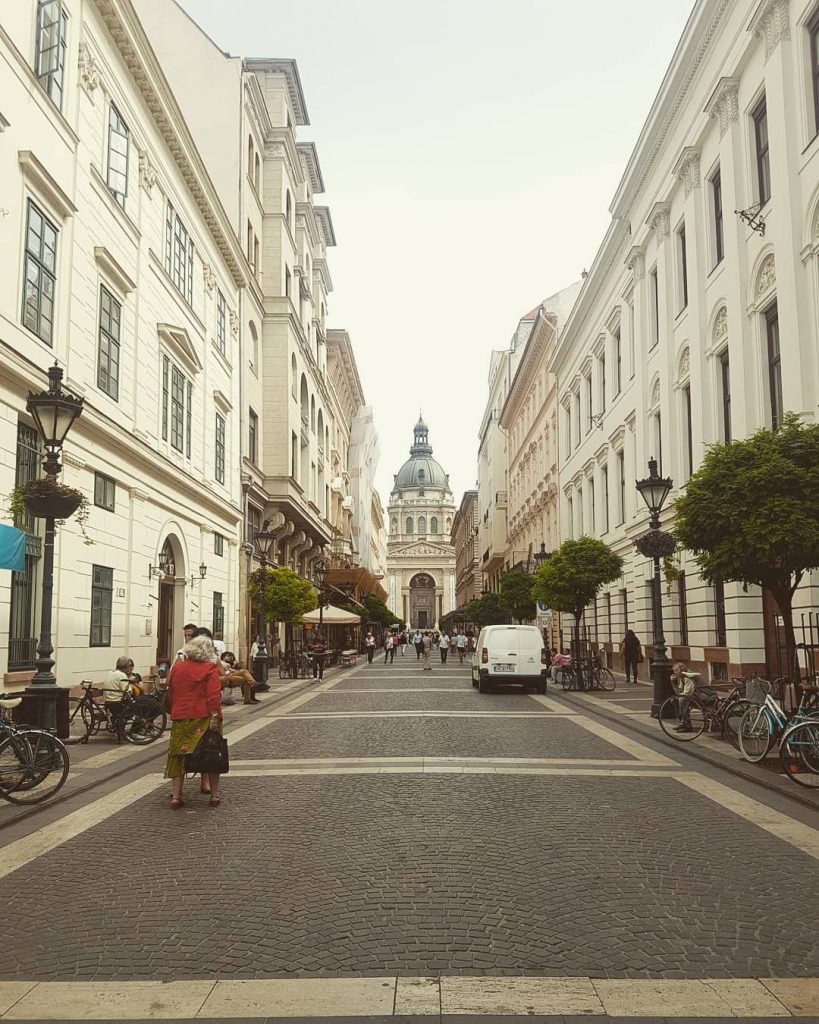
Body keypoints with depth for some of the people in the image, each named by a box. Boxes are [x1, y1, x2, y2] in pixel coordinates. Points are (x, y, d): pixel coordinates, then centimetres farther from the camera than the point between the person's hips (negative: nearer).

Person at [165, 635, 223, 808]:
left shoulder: (176, 667, 10)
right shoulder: (210, 668, -4)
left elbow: (170, 695, 17)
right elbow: (214, 695, -16)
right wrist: (215, 716, -18)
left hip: (180, 718, 3)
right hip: (204, 717, -3)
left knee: (179, 756, 9)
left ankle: (176, 796, 4)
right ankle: (214, 794, 9)